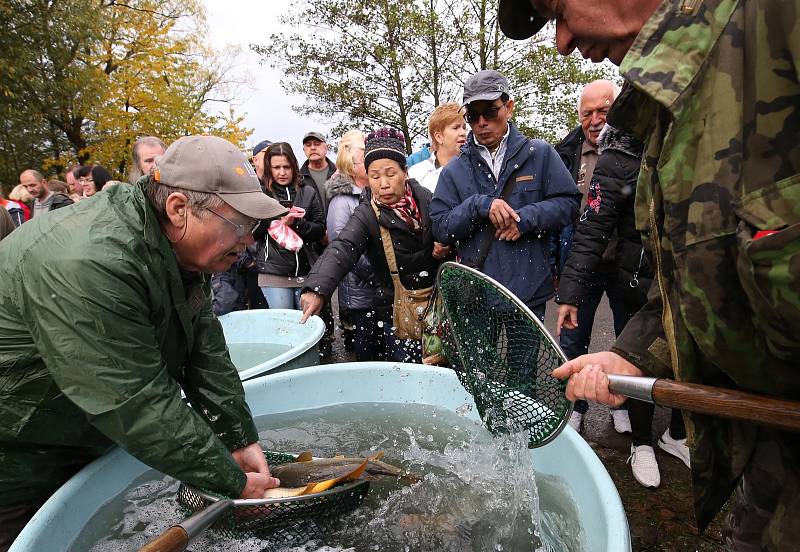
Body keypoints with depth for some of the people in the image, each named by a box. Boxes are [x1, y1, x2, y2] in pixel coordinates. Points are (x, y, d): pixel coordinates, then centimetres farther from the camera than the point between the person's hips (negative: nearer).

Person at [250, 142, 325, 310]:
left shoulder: (308, 192, 7)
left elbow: (320, 230, 5)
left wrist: (297, 223, -12)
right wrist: (279, 220, -12)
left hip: (305, 271, 2)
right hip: (273, 273, -1)